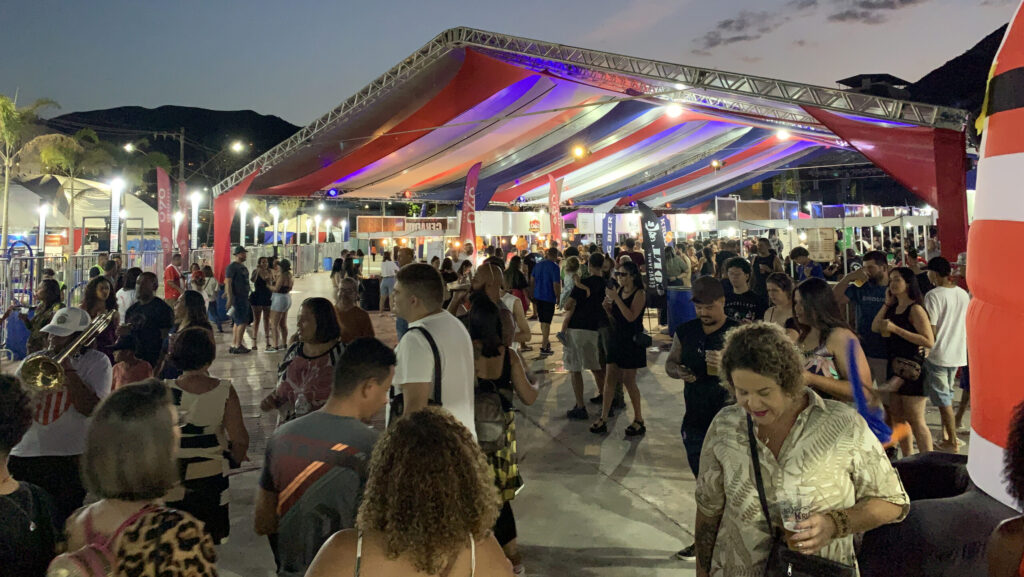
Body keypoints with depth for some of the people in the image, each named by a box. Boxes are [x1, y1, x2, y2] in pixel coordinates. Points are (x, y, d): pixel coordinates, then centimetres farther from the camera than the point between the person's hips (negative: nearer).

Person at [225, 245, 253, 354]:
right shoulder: (232, 267, -10)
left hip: (244, 298, 9)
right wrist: (230, 299, -22)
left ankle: (233, 346, 17)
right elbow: (228, 283, -16)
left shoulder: (243, 267, 18)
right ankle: (238, 346, -5)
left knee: (238, 323, 11)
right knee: (242, 322, -10)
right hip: (237, 298, -9)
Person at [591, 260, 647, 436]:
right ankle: (603, 420, 9)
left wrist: (616, 298, -26)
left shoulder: (639, 294, -12)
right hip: (617, 338, 7)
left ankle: (639, 420, 16)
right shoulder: (618, 291, 9)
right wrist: (607, 306, -6)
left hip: (632, 341, -7)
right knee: (609, 379, 5)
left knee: (628, 381, 1)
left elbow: (631, 316, -24)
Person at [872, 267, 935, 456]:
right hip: (895, 365, 8)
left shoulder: (915, 309, -12)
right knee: (897, 417, 15)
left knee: (916, 421, -5)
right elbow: (875, 327, 3)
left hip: (912, 368, -8)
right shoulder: (894, 308, 12)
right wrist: (887, 303, 2)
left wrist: (896, 329, -22)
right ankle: (908, 461, 26)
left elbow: (929, 342, -20)